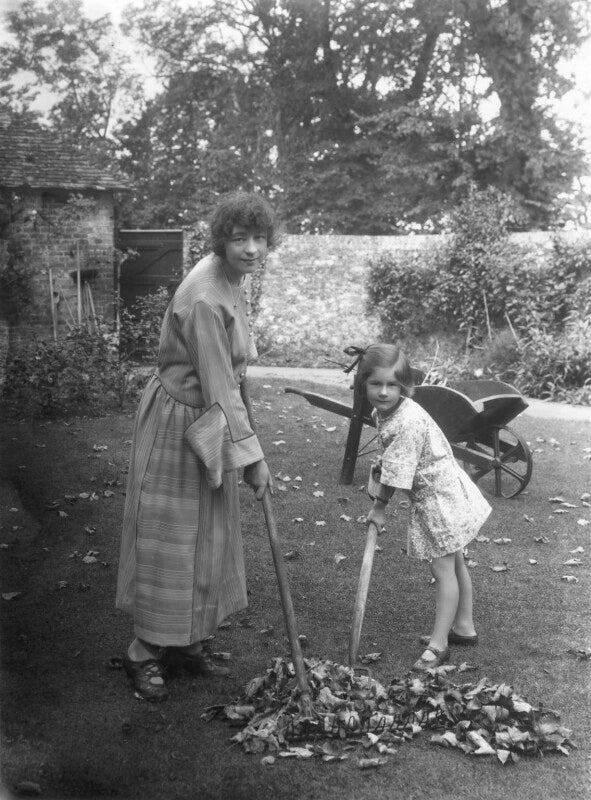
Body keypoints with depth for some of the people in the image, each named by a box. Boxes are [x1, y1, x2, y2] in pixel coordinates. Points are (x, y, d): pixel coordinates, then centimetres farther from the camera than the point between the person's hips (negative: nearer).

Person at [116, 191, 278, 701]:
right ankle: (146, 654, 18)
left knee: (208, 539, 15)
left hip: (212, 424, 9)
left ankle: (188, 643, 30)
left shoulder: (238, 278, 1)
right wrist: (252, 458, -20)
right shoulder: (205, 299, -28)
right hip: (179, 423, -9)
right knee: (167, 540, 2)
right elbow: (220, 389, -25)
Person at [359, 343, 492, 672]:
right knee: (454, 563, 20)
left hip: (440, 497, -10)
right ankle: (464, 626, 35)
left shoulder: (408, 422, -31)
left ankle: (439, 644, 8)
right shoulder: (384, 412, -1)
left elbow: (397, 473, -24)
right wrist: (378, 472, -4)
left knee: (443, 568, -1)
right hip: (441, 490, 10)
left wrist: (380, 507, -12)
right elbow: (392, 462, 14)